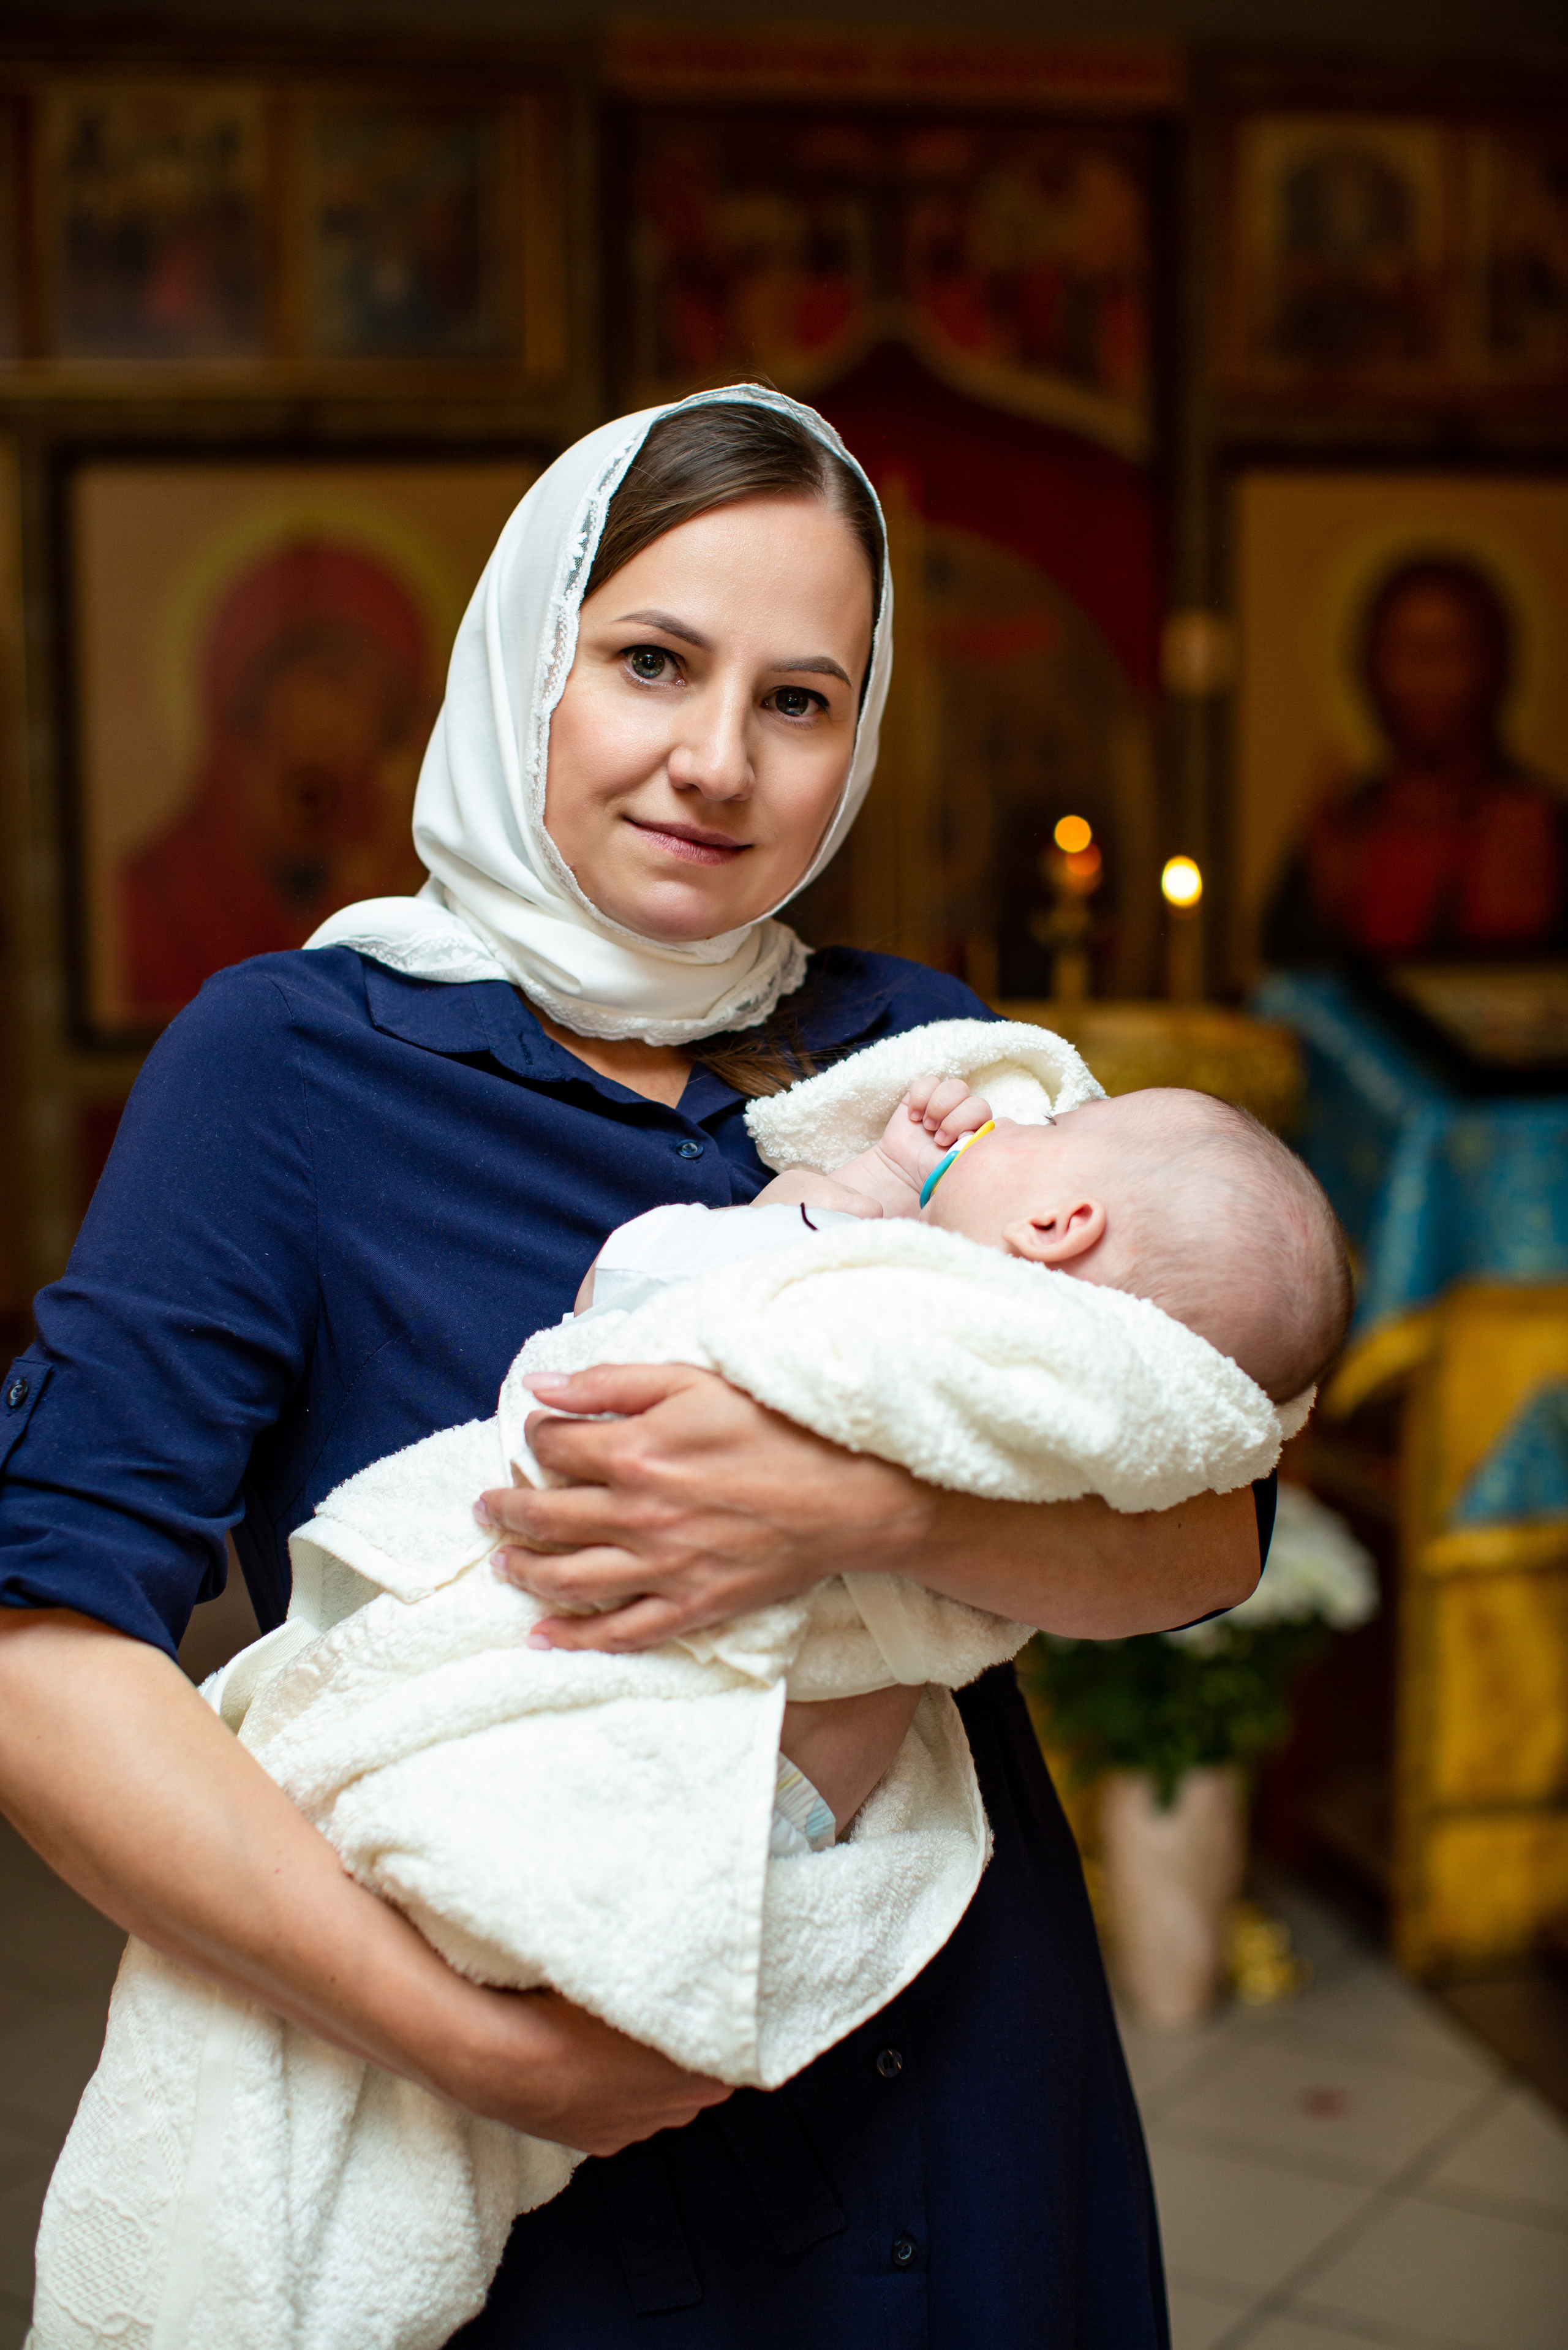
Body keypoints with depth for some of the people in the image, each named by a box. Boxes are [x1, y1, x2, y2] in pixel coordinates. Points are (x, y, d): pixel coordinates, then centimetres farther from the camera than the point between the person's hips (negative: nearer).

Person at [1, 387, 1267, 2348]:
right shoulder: (291, 1061, -11)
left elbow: (1210, 1536, -6)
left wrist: (872, 1513, -25)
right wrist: (469, 2041, -26)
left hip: (957, 2097, 4)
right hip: (531, 2173, -3)